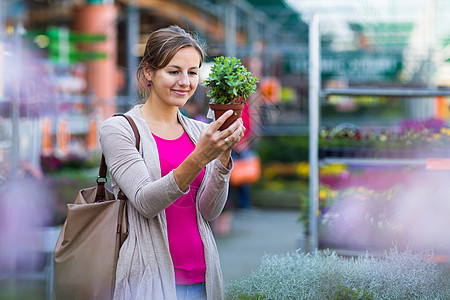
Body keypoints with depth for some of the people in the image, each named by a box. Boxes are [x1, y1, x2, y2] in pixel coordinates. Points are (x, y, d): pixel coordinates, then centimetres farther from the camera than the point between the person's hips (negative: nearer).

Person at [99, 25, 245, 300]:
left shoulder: (201, 132, 8)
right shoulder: (118, 129, -6)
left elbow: (209, 211, -1)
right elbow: (145, 202, -18)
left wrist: (223, 156, -16)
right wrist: (198, 158, -29)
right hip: (150, 276, -4)